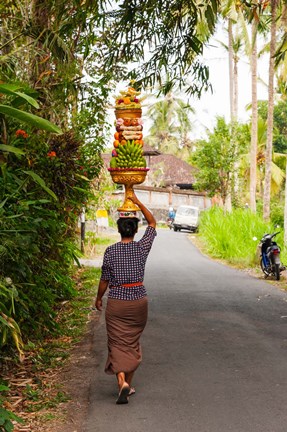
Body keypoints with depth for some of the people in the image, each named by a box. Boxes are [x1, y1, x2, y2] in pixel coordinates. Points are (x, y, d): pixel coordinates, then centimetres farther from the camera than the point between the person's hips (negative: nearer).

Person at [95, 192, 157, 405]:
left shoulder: (110, 251, -7)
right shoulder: (142, 247, -4)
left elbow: (104, 279, -1)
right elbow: (153, 223, 11)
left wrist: (99, 298, 16)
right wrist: (138, 202, 15)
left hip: (116, 301, -2)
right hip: (138, 300, 2)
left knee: (118, 343, 1)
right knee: (133, 342, 14)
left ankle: (122, 380, -20)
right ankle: (129, 384, 19)